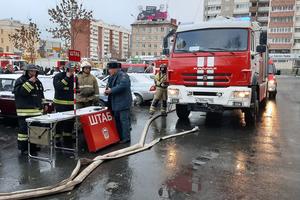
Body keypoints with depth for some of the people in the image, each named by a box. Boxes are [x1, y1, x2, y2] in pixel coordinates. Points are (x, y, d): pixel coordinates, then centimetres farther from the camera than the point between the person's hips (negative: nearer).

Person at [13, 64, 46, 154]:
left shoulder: (38, 81, 16)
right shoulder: (20, 80, -5)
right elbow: (19, 91, -23)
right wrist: (29, 82, -25)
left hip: (37, 110, 7)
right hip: (25, 110, -7)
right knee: (24, 128, -6)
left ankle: (33, 146, 25)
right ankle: (23, 147, 3)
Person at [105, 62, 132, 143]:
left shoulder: (123, 75, -15)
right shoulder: (112, 77, 16)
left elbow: (123, 85, -30)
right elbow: (110, 86, 24)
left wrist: (111, 90, -24)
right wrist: (107, 90, 1)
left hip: (123, 103, -10)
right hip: (115, 103, 10)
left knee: (124, 120, -5)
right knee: (117, 120, 17)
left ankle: (126, 137, 3)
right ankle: (120, 137, 28)